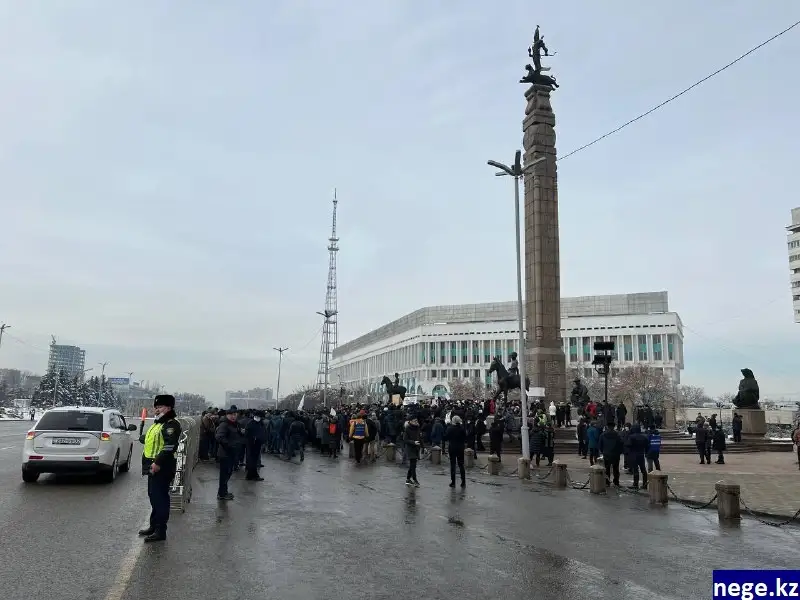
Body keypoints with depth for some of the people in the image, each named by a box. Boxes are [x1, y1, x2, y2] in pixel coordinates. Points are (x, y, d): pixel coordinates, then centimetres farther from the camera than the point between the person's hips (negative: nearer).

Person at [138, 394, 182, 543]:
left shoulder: (171, 424, -14)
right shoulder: (157, 424, 19)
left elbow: (170, 446, -25)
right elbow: (151, 440, 35)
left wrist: (158, 462, -29)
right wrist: (143, 438, 16)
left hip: (162, 468, -11)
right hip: (153, 467, 11)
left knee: (160, 498, -7)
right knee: (154, 497, 18)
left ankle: (160, 531, -2)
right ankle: (153, 526, 30)